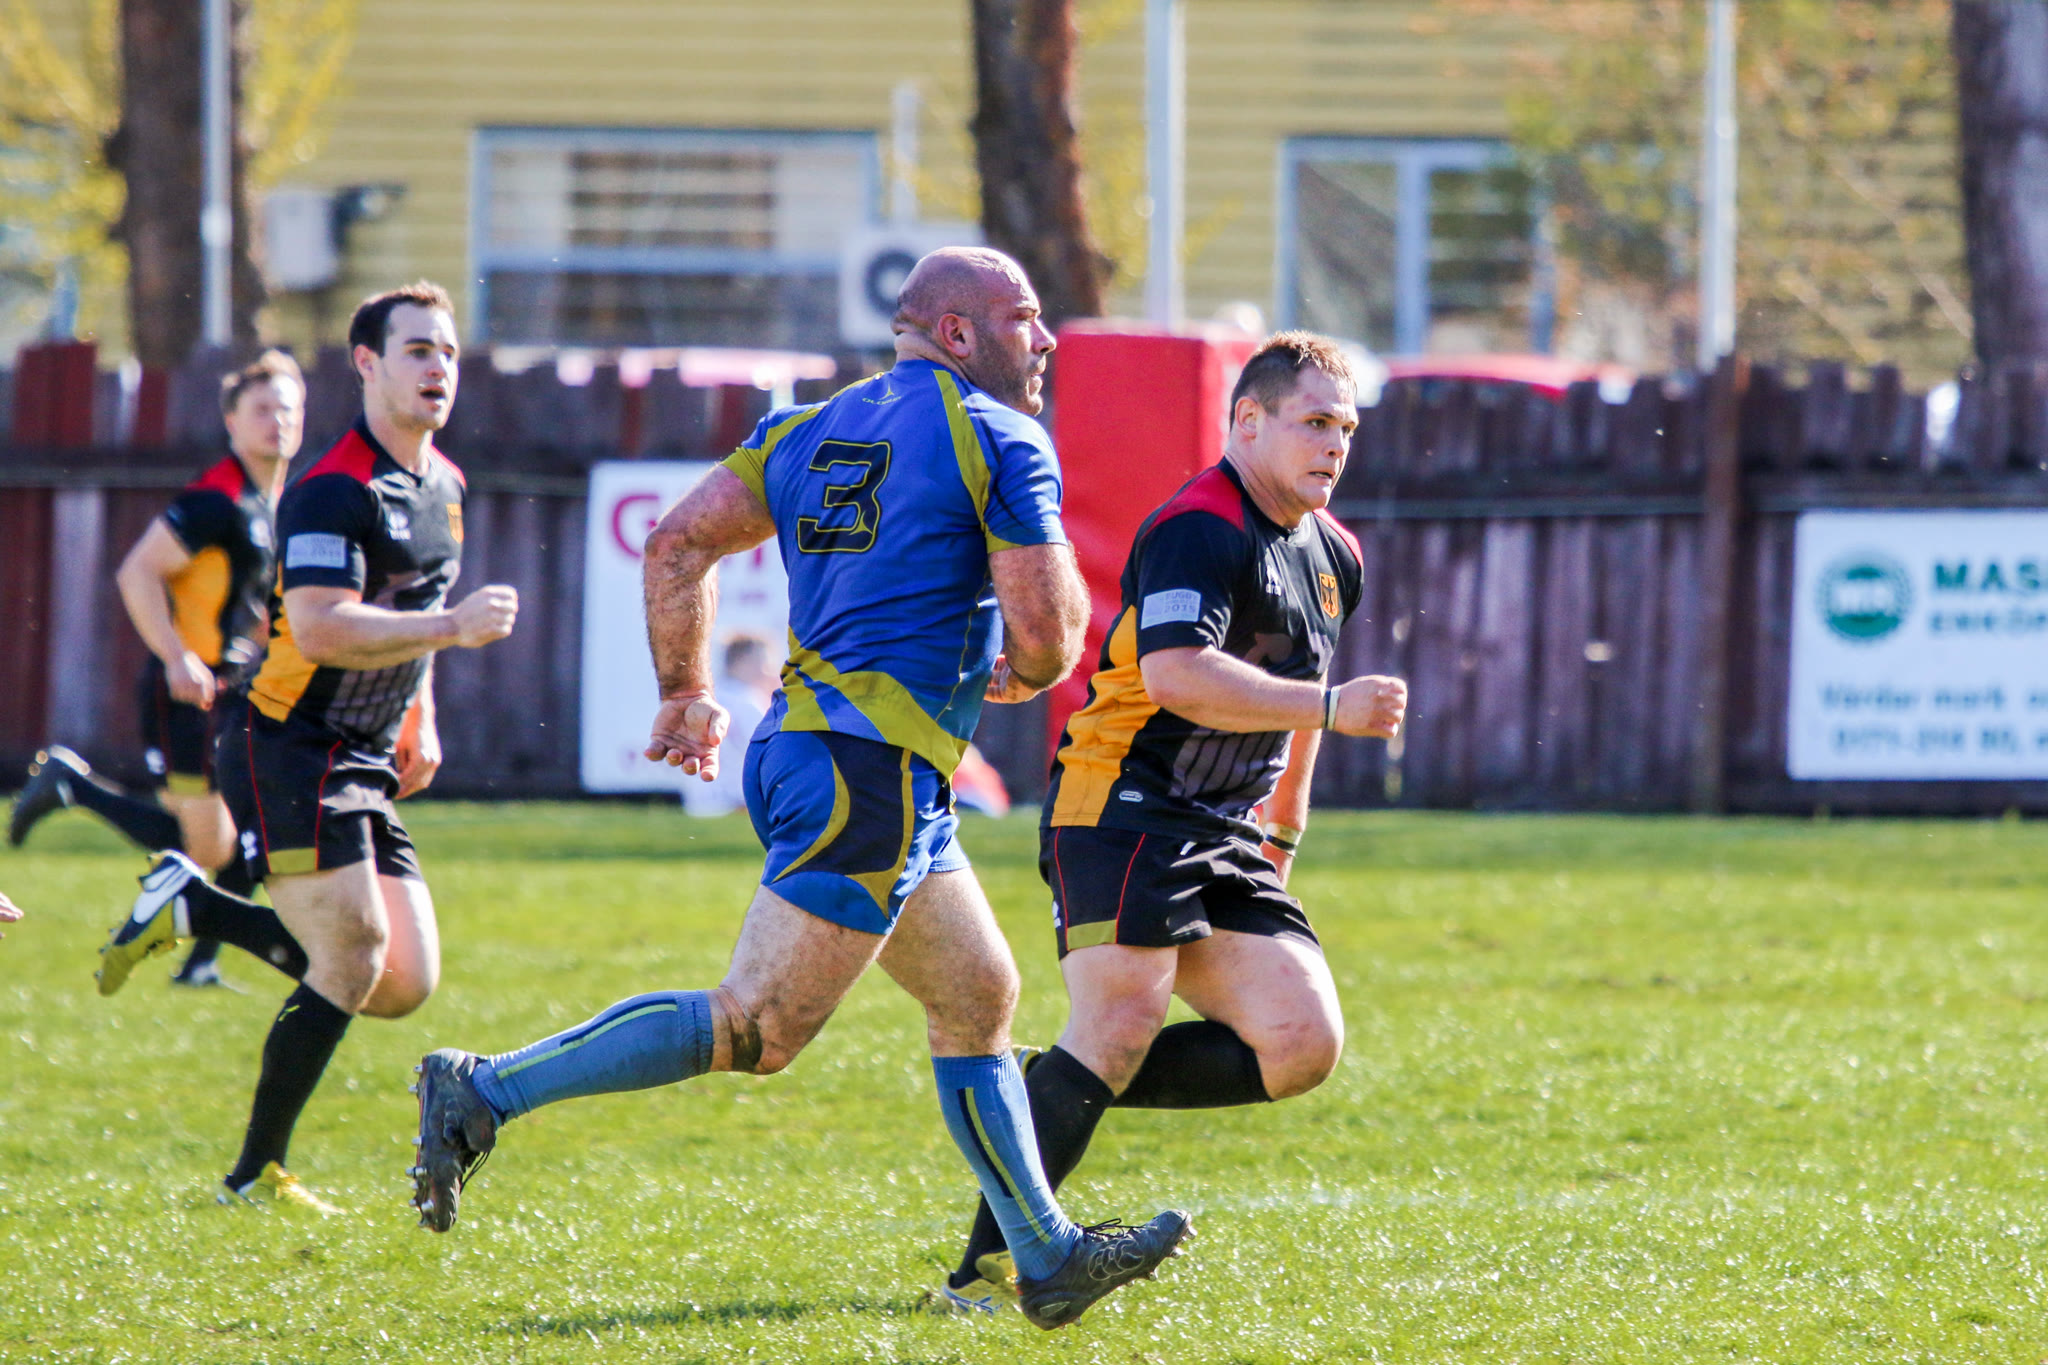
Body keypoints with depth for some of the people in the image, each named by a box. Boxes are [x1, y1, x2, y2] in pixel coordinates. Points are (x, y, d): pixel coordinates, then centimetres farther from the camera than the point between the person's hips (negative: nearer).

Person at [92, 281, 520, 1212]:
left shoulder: (442, 485, 14)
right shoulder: (334, 490, -17)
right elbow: (321, 627, -28)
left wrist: (421, 721, 17)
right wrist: (452, 627, -28)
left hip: (364, 766, 9)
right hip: (290, 752, -9)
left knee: (404, 984, 2)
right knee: (354, 957, -15)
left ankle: (193, 907, 19)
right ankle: (256, 1176, -2)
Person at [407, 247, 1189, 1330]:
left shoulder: (812, 430, 16)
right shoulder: (999, 441, -6)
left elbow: (677, 542, 10)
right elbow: (1045, 629, -12)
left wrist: (685, 693, 17)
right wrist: (1021, 675, 11)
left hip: (804, 743, 10)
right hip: (874, 769, -10)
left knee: (979, 998, 16)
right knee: (755, 1027, -11)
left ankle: (1047, 1255, 20)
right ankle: (487, 1093, -13)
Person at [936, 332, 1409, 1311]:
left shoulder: (1331, 557, 16)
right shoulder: (1198, 530, -14)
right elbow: (1177, 674, -29)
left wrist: (1283, 832, 33)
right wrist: (1330, 707, -29)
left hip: (1224, 835, 9)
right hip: (1122, 812, -9)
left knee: (1303, 1043, -6)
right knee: (1120, 1026, -21)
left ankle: (1055, 1092, 4)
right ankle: (986, 1266, -17)